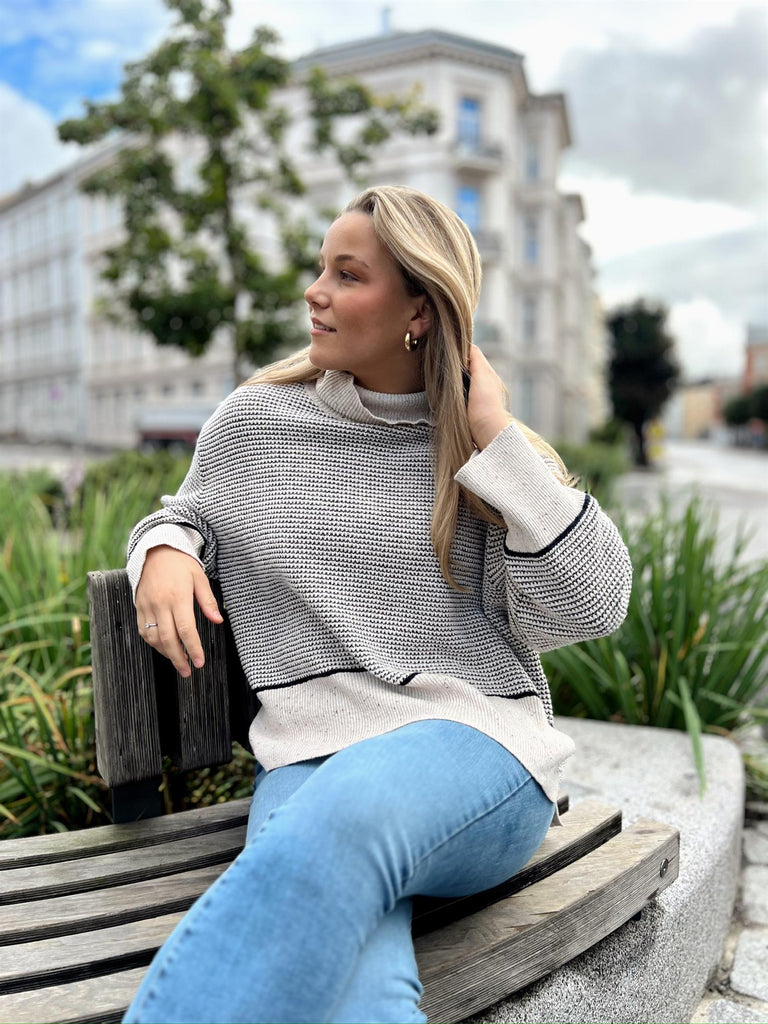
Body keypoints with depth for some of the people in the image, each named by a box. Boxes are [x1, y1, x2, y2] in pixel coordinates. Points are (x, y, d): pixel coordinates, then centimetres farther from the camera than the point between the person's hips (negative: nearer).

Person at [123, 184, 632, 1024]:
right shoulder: (254, 421, 10)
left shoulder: (493, 449, 8)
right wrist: (163, 550, 2)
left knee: (340, 818, -37)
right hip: (309, 753, 1)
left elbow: (592, 607, -2)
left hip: (477, 743, 0)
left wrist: (493, 441, -5)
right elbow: (185, 516, 27)